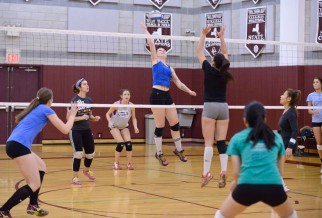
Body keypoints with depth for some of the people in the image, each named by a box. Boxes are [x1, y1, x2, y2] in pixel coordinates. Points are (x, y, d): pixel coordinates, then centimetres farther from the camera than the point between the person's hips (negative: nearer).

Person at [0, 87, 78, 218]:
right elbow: (65, 130, 4)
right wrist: (72, 114, 20)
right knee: (34, 185, -8)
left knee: (41, 167, 25)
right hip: (19, 145, -9)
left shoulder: (35, 108, 24)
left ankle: (33, 205, 24)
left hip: (13, 144, 9)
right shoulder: (46, 109, 3)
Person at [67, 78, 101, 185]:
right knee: (78, 153, -12)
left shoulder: (89, 100, 5)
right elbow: (68, 117, -14)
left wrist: (94, 118, -4)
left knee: (91, 153, 10)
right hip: (75, 131, -6)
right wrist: (81, 117, -25)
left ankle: (87, 170, 38)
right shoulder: (74, 100, -14)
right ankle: (75, 177, 3)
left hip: (87, 130, 6)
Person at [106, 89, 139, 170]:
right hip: (114, 126, -3)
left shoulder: (131, 105, -16)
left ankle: (129, 163, 3)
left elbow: (134, 118, -8)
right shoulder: (116, 104, -24)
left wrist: (135, 127, -24)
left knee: (128, 143, -11)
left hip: (124, 126, 3)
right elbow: (108, 114, -14)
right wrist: (110, 122, -30)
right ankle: (116, 163, 1)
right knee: (121, 143, -17)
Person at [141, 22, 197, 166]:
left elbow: (178, 82, 19)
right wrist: (145, 30, 6)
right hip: (156, 95, -6)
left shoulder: (169, 68, 19)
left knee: (175, 124, 7)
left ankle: (179, 150, 23)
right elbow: (151, 43, 1)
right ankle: (159, 154, 10)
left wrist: (189, 91, 10)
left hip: (167, 96, 6)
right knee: (160, 126, -2)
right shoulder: (155, 61, 6)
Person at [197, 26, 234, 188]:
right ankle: (223, 172, -7)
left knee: (209, 142, -7)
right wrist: (221, 37, 24)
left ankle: (206, 173, -12)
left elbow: (199, 52, 3)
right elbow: (225, 53, 20)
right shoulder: (224, 72, 3)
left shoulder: (209, 70, -8)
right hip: (223, 107, 4)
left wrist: (204, 34, 8)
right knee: (222, 142, 2)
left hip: (210, 107, -4)